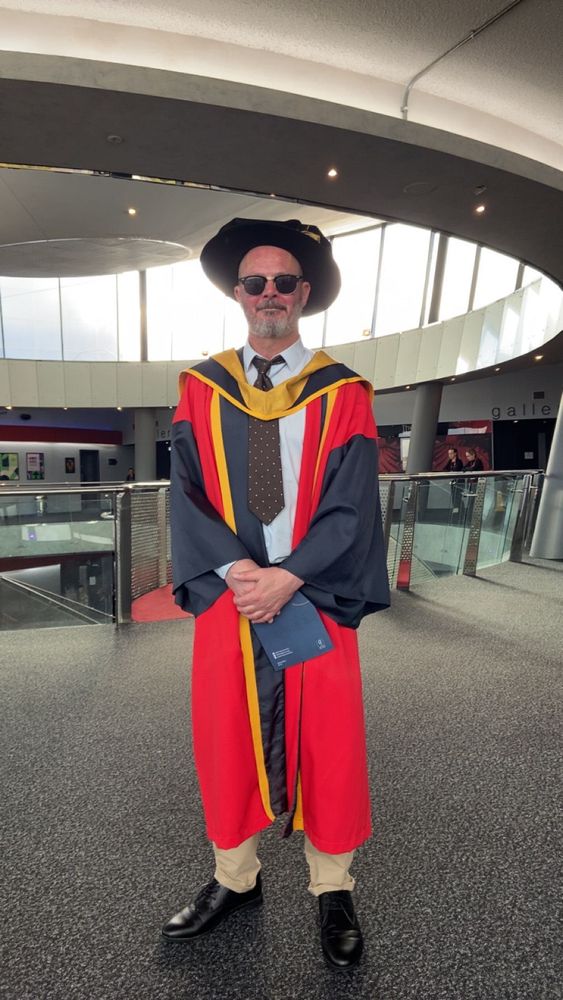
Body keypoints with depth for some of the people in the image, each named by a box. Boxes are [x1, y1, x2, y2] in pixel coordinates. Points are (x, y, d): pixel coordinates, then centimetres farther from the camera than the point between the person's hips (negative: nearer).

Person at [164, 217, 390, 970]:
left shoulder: (342, 394, 0)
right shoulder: (201, 389, 6)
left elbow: (352, 508, -7)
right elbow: (185, 493, -2)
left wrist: (285, 579, -16)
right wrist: (236, 570, -15)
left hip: (316, 597, -1)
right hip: (225, 592, 2)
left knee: (328, 744, 12)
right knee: (225, 738, 14)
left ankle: (334, 889, 39)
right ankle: (235, 879, 42)